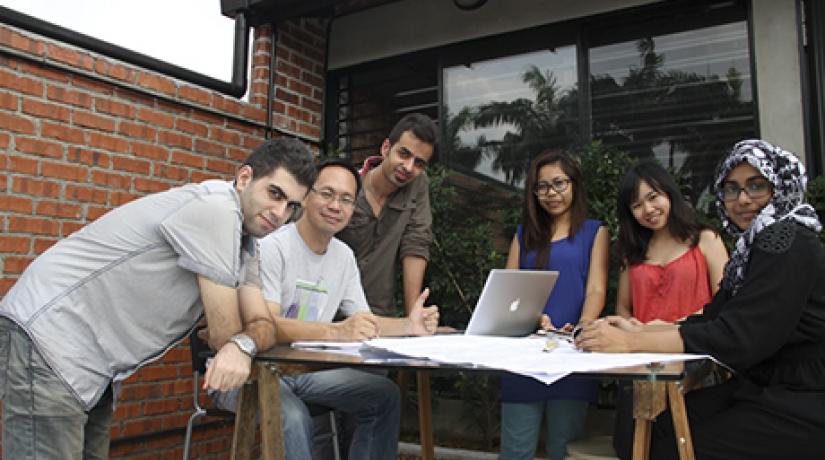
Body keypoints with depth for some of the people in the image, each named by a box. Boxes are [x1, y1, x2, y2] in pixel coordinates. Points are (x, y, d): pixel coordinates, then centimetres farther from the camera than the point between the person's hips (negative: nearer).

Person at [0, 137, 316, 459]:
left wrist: (242, 346, -20)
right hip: (49, 338, -9)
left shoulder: (245, 246, 8)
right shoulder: (214, 208, -22)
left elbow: (263, 324, 0)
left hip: (94, 362, 9)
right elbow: (224, 335, -20)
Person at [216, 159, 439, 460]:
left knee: (385, 395, -4)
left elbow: (363, 324, 7)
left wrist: (408, 325, -14)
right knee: (294, 418, -34)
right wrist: (337, 331, -44)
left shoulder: (344, 256, 5)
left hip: (304, 369, 7)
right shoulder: (271, 247, -18)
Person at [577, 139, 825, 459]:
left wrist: (629, 343, -28)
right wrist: (639, 331, -4)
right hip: (768, 392, 8)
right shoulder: (757, 245, 13)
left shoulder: (787, 243, -18)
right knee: (660, 427, -1)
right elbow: (712, 319, 9)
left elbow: (737, 337, -26)